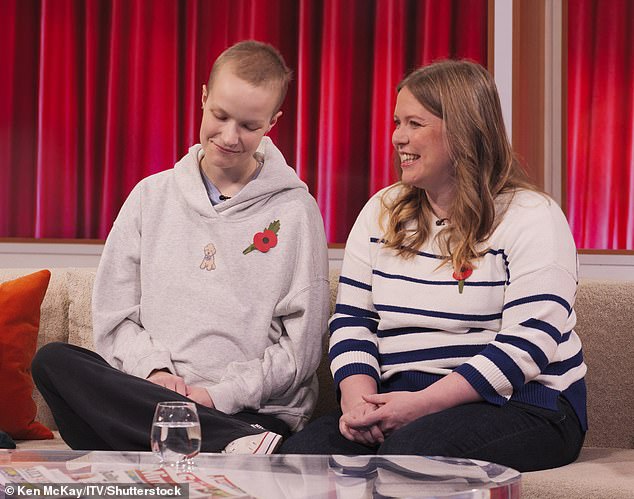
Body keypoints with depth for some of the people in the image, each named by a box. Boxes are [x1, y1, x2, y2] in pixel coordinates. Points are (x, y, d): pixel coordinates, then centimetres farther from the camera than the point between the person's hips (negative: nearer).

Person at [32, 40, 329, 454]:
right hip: (146, 399, 6)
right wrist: (152, 369, -10)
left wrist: (220, 395, -11)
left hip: (256, 413, -6)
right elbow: (114, 315, 10)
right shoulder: (152, 196, 14)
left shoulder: (294, 210, 5)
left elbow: (301, 346, 1)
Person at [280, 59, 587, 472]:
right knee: (303, 452, -23)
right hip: (400, 403, 5)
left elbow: (527, 344, -15)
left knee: (410, 451, -36)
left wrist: (423, 403, -22)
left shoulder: (529, 217, -6)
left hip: (520, 404, -5)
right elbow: (352, 318, 12)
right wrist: (359, 396, -9)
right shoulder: (382, 213, 14)